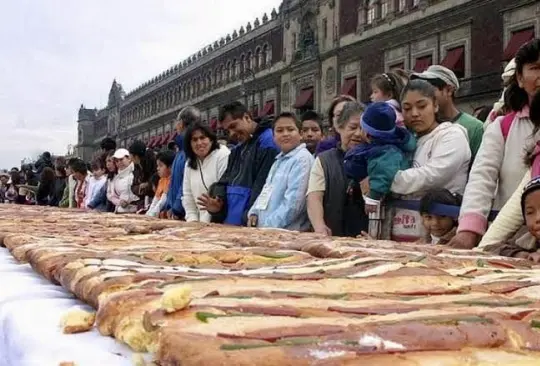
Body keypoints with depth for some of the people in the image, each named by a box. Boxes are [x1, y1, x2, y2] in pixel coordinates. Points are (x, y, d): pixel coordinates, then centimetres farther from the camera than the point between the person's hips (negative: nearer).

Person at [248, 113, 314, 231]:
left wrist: (269, 226, -20)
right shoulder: (279, 160, 17)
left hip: (289, 232, -8)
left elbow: (293, 202, -20)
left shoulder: (302, 159, -12)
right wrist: (254, 212, 6)